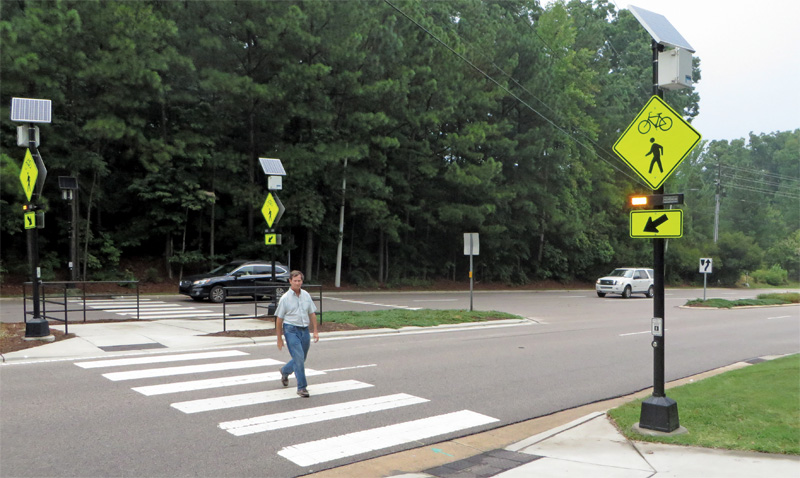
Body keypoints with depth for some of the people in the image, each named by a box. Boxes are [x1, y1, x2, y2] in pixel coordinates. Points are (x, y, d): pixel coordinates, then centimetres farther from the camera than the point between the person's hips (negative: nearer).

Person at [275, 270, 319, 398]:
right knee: (299, 358, -13)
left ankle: (285, 371, 43)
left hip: (305, 330, 5)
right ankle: (302, 387, -5)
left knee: (301, 359, 14)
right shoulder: (285, 298, -5)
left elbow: (312, 314, 14)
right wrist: (279, 339, -2)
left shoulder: (306, 295, 7)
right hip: (291, 330, -5)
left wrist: (315, 331, 7)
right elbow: (279, 319, -2)